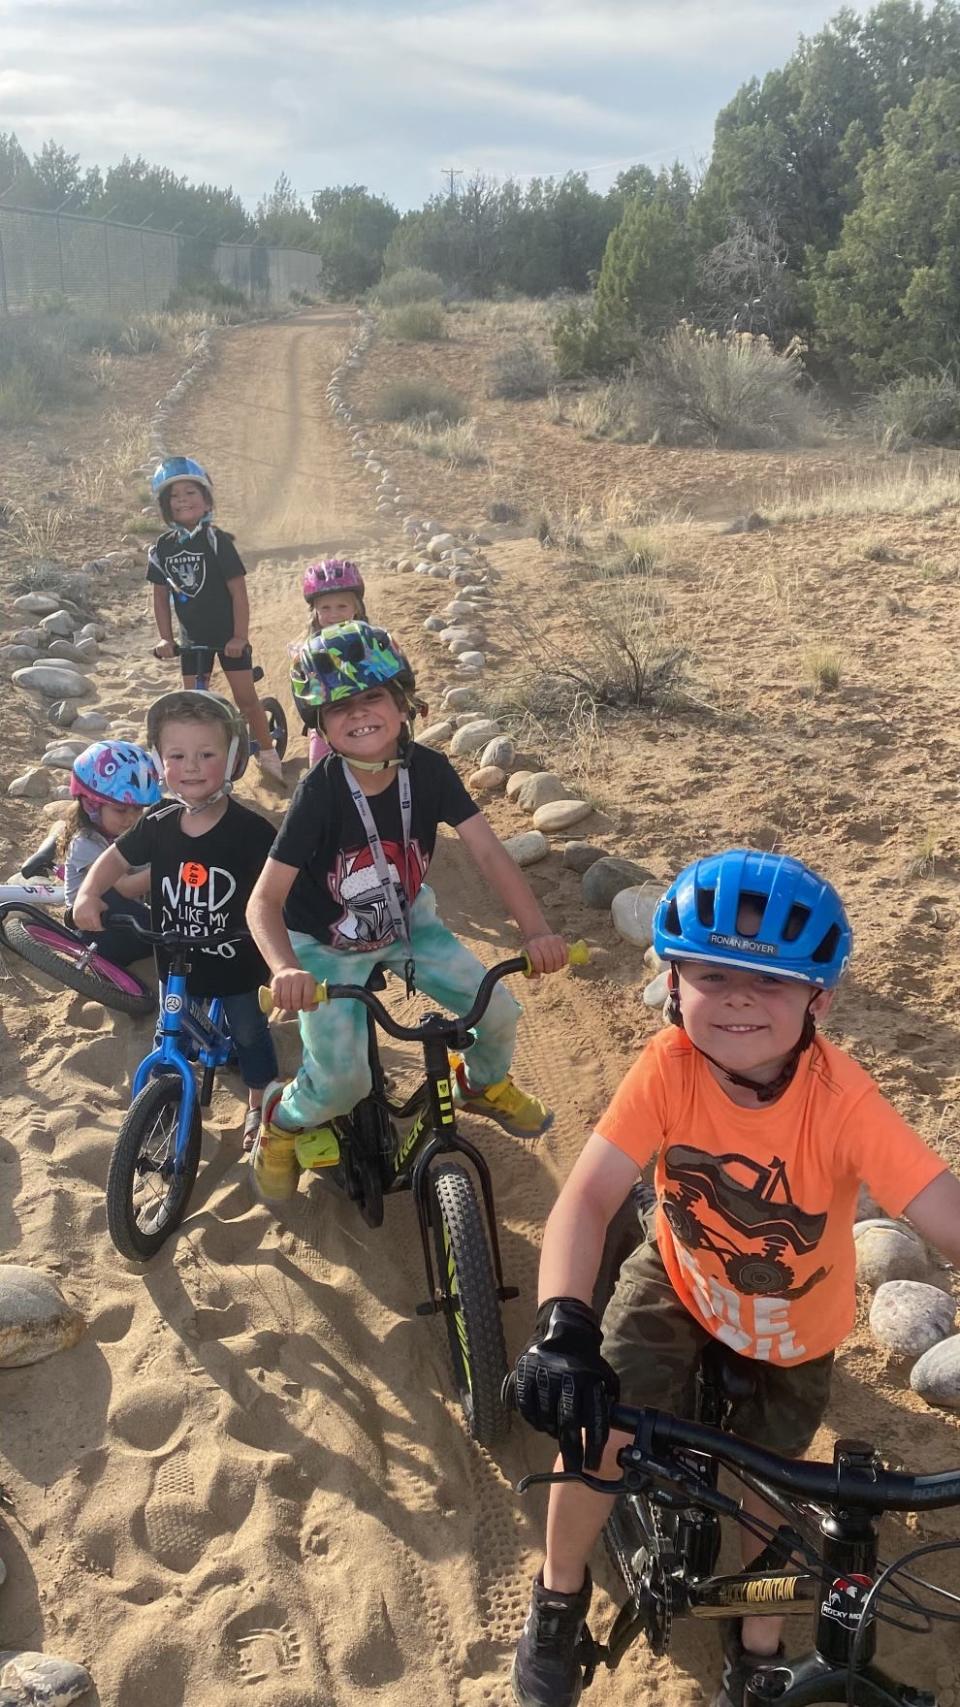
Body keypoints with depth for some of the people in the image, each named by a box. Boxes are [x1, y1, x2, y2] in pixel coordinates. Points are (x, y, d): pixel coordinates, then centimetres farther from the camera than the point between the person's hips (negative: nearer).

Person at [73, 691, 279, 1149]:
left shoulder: (250, 830, -23)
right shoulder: (159, 823, -12)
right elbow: (117, 856, 4)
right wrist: (88, 894, -13)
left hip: (239, 965, -3)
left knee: (250, 1035, 19)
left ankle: (258, 1107, 44)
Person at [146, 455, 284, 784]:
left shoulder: (215, 540, -15)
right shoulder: (161, 548, -4)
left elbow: (238, 590, -15)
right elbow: (161, 596, 5)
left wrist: (240, 636, -19)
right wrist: (165, 638, -3)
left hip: (228, 635, -4)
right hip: (192, 637, 4)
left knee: (245, 696, -2)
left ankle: (268, 753, 14)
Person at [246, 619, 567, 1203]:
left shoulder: (429, 770, -19)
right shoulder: (320, 792, -28)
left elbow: (489, 853, -18)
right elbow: (265, 899, -29)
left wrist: (537, 931, -30)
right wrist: (285, 968, -47)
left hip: (407, 922, 4)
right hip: (329, 946, -4)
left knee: (499, 1009, -5)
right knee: (342, 1082, -16)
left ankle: (485, 1083, 31)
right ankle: (282, 1119, 20)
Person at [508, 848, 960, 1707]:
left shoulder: (840, 1099, -37)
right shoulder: (669, 1065, -32)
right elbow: (587, 1198, -37)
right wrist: (562, 1325, -52)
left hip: (793, 1326, 0)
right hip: (679, 1282, 0)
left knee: (766, 1487, 14)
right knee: (594, 1434, -14)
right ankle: (559, 1602, 19)